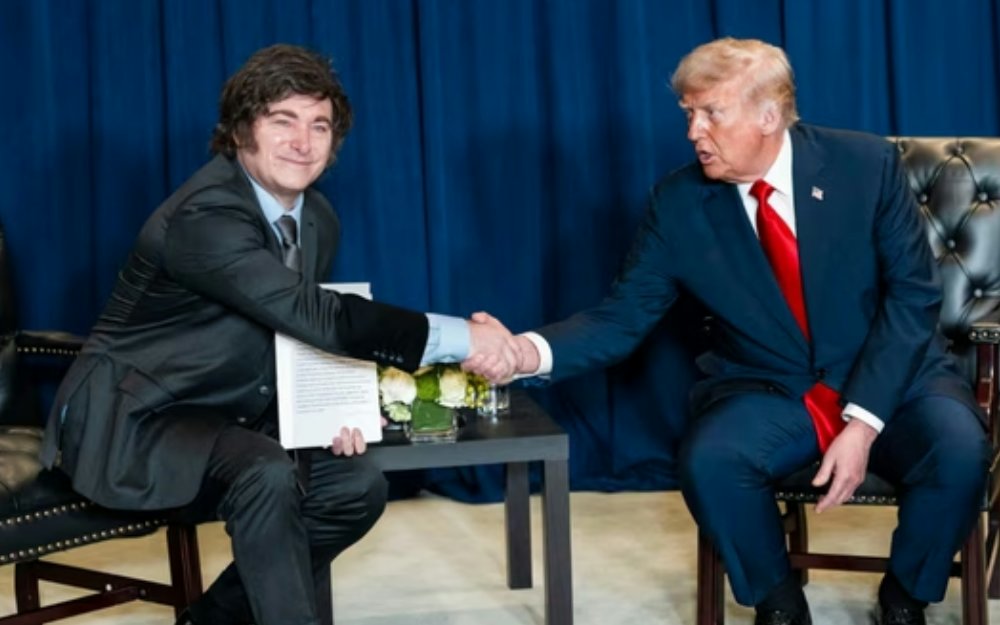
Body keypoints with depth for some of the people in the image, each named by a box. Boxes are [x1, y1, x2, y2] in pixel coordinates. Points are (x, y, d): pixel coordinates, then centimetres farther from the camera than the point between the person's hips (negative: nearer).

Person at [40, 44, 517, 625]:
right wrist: (462, 337, -33)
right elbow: (317, 316, -35)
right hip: (131, 420, -9)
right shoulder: (205, 215, -27)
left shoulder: (318, 220, 2)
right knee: (266, 474, -33)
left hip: (218, 423, 9)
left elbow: (301, 331, 14)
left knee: (359, 485, 1)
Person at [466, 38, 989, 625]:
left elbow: (913, 294, -10)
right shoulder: (679, 202, -7)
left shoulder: (866, 164, -11)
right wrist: (528, 350, -28)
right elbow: (622, 319, -7)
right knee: (708, 460, -31)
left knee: (959, 451, -31)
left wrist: (863, 421, -20)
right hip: (769, 394, 1)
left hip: (894, 378, -1)